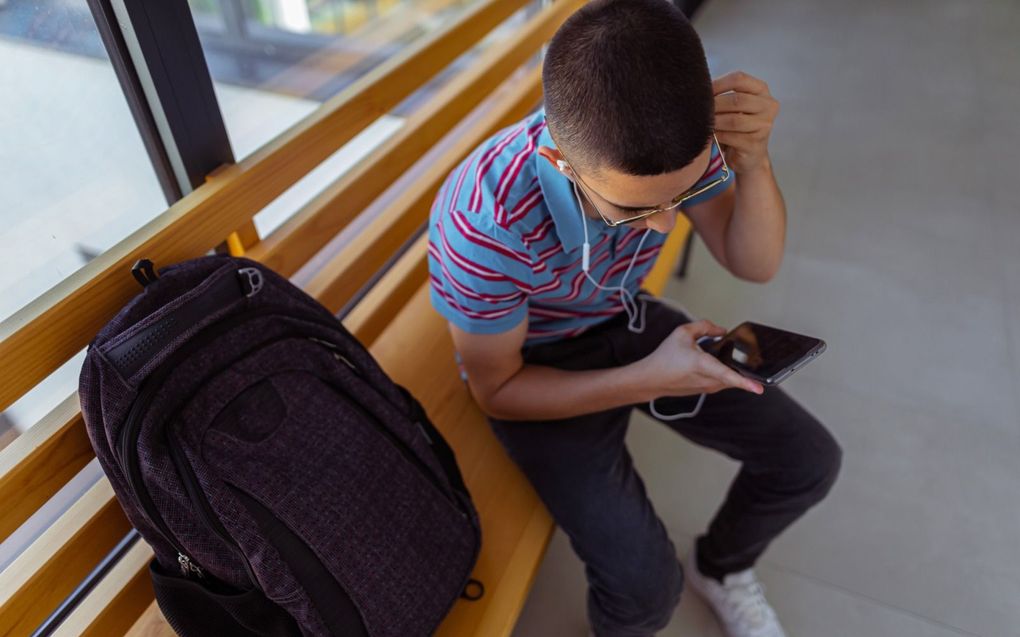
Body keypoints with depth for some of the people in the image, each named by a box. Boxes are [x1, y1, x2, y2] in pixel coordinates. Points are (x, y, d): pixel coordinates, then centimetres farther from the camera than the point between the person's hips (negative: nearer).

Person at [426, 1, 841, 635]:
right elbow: (497, 390, -20)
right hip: (535, 371, -4)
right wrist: (650, 379, -30)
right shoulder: (485, 220, -35)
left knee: (810, 461, 1)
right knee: (645, 584, -19)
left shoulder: (672, 139, -20)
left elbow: (755, 263, -10)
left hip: (627, 322, 5)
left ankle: (721, 566, 33)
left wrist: (752, 161, -30)